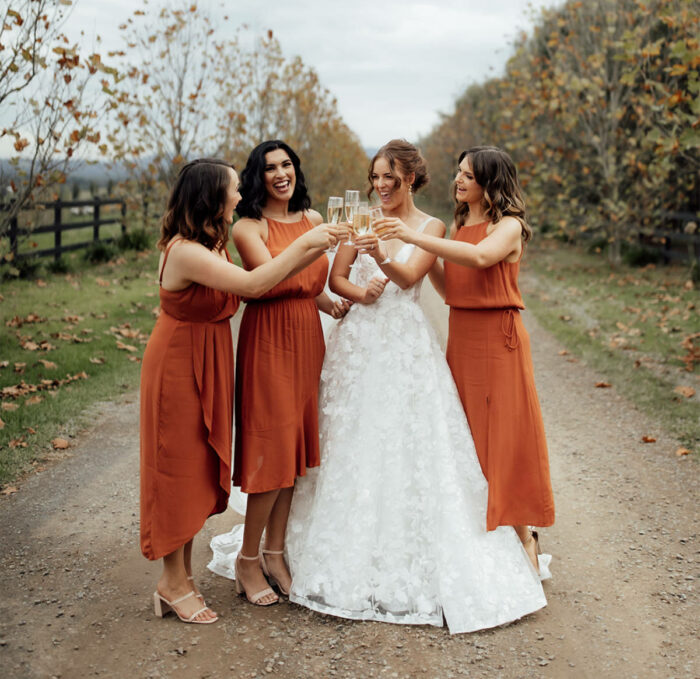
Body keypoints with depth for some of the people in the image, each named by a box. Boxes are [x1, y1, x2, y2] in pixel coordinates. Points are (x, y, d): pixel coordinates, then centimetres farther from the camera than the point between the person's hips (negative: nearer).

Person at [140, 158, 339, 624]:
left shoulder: (213, 244, 7)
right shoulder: (185, 252, -24)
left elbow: (274, 274, 10)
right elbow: (252, 284, -29)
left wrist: (316, 250, 4)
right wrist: (304, 244, -24)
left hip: (209, 365, 9)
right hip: (179, 367, -9)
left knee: (199, 468, 14)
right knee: (179, 468, 1)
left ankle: (184, 575, 26)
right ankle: (173, 585, 15)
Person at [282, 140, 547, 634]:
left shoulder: (431, 227, 3)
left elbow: (409, 276, -14)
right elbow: (336, 278, 8)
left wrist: (380, 255, -34)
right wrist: (358, 291, -14)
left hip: (407, 343, -2)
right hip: (360, 339, 3)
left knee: (412, 443, -5)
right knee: (353, 442, 3)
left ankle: (415, 561, 7)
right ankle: (354, 551, 17)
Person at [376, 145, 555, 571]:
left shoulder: (509, 225, -6)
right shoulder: (459, 224, 15)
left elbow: (480, 256, -29)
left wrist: (417, 237, -31)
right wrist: (422, 257, 4)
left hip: (498, 337, -7)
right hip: (461, 336, 7)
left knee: (504, 433, -3)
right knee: (466, 433, 8)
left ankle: (524, 537, 9)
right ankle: (479, 532, 20)